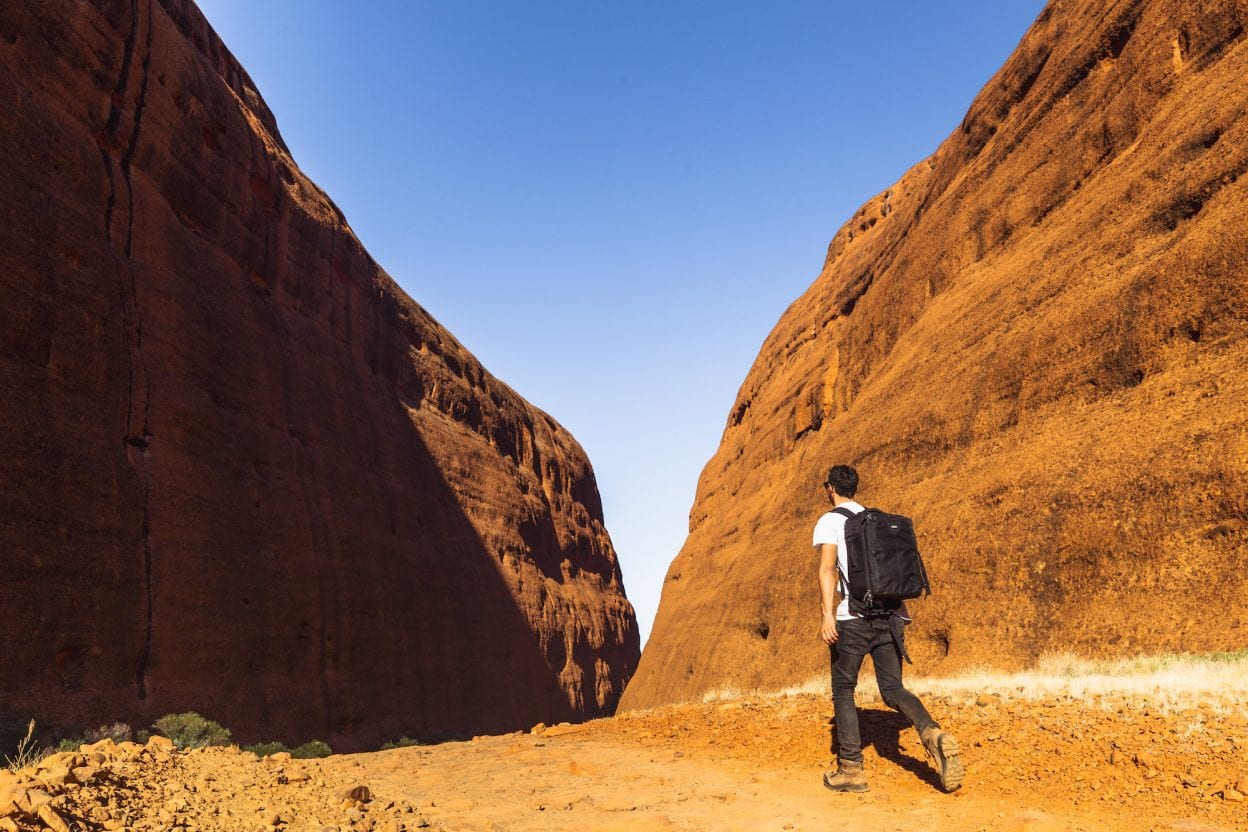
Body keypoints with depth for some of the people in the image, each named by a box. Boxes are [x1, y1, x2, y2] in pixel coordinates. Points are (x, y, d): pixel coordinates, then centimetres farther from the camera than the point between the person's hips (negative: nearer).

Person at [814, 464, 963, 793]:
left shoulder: (829, 521, -1)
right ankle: (932, 733, -18)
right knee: (893, 688, 9)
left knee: (843, 690, 8)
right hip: (890, 616, 5)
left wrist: (828, 614, -22)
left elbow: (828, 567, -15)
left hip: (853, 618, -5)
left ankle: (851, 769, 6)